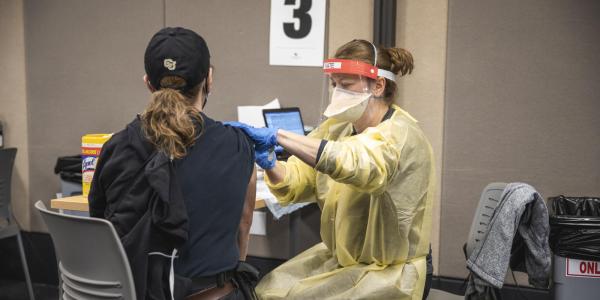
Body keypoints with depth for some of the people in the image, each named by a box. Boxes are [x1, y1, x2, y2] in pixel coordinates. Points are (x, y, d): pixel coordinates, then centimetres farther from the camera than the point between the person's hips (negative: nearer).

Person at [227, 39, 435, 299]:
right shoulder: (337, 127, 3)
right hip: (338, 256, 6)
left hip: (386, 270, -6)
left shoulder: (400, 134, -20)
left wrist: (278, 136, -44)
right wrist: (270, 165, -25)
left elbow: (354, 163, -41)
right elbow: (296, 183, -3)